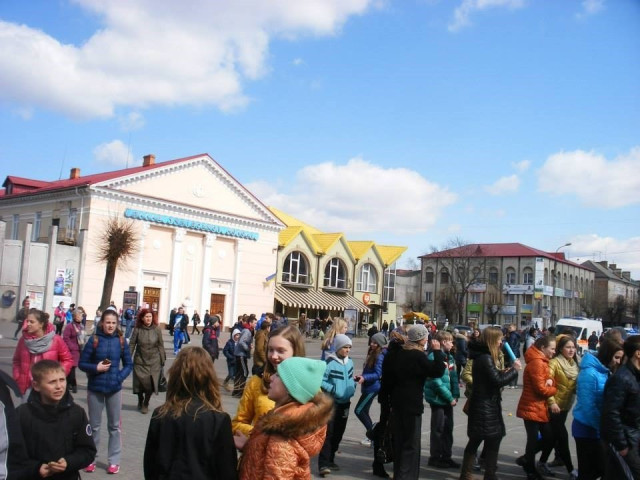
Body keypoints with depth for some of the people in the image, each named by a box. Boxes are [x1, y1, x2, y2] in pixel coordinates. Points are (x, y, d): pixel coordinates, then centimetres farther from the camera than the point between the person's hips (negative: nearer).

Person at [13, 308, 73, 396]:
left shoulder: (56, 340, -8)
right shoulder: (24, 339, 1)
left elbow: (67, 360, -1)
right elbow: (17, 361, 12)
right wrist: (17, 378, 2)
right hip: (27, 386, 3)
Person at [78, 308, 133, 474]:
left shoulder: (120, 341, -3)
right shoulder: (94, 339, -8)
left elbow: (129, 364, 4)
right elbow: (82, 363, -3)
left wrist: (120, 377, -12)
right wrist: (96, 368, -19)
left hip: (114, 389, 1)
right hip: (95, 388, -1)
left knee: (114, 426, 9)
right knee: (94, 425, 11)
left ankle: (114, 461, 19)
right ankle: (91, 459, 25)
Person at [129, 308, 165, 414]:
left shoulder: (156, 329, -6)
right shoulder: (137, 329, -7)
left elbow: (161, 345, -1)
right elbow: (132, 344, -4)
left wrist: (163, 360, 0)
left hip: (154, 362, 0)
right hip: (140, 361, 0)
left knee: (150, 383, -1)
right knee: (140, 383, 5)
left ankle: (145, 404, 22)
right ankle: (140, 401, 34)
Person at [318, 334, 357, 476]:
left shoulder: (349, 362, 7)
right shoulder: (330, 362, -16)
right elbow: (320, 380, -17)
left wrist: (353, 386, 5)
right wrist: (333, 389, -21)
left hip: (345, 402, 7)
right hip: (331, 403, -7)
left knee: (338, 433, 13)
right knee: (328, 433, -12)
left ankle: (330, 460, 26)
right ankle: (323, 464, -9)